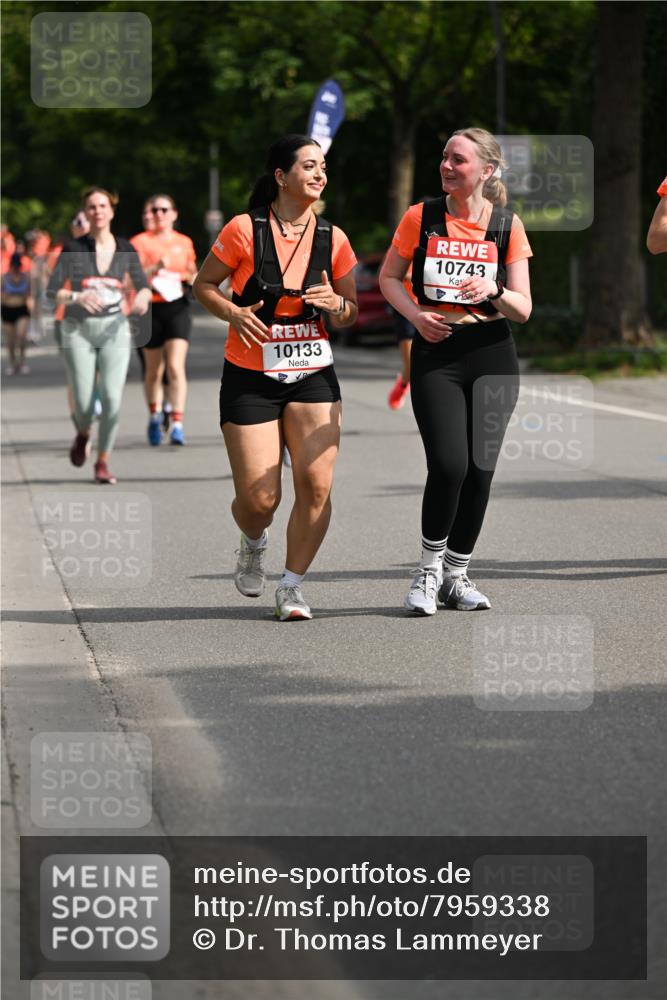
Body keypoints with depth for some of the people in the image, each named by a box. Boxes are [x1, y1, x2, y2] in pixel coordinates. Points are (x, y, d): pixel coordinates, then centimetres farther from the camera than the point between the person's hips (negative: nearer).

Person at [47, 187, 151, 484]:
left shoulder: (125, 248, 4)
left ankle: (103, 462, 2)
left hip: (114, 328, 1)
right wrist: (77, 297, -25)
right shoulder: (73, 248, -2)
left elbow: (142, 285, 8)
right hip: (79, 329, -1)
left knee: (112, 397, -15)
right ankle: (83, 434, 33)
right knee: (84, 403, -5)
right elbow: (52, 290, -5)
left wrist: (143, 296, -16)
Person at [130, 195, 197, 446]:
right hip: (151, 309, -1)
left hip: (177, 307, 1)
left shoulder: (184, 242, 10)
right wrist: (155, 268, -24)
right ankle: (154, 416, 32)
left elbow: (192, 273, 25)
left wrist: (191, 278, 2)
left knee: (175, 366, -14)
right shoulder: (141, 241, 1)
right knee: (153, 371, 10)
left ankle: (177, 424, -16)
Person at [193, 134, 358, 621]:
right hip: (250, 379, -2)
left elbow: (351, 315, 11)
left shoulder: (332, 238, 3)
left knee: (316, 484, -14)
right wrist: (234, 313, -15)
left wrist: (336, 304, -12)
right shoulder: (244, 230, -7)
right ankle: (254, 544, 34)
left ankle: (292, 585, 4)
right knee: (259, 500, -4)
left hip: (313, 376, 3)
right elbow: (204, 284, 3)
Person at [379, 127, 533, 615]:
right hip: (436, 355, -2)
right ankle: (429, 569, 4)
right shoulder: (420, 218, 0)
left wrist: (494, 291, -19)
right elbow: (389, 278, 12)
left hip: (492, 356, 2)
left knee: (480, 470, 3)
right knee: (449, 465, -16)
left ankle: (457, 574, 19)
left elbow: (523, 310, 2)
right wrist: (416, 314, -6)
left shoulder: (507, 225, 1)